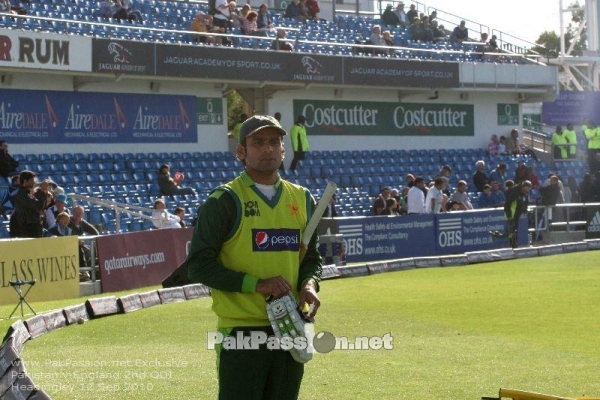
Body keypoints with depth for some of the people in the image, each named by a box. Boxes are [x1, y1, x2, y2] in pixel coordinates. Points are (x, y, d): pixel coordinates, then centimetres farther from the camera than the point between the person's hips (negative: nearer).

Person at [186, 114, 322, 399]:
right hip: (242, 331, -6)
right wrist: (257, 283, -18)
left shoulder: (302, 199, 12)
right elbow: (199, 266, -9)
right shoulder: (224, 201, -6)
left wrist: (309, 284, -2)